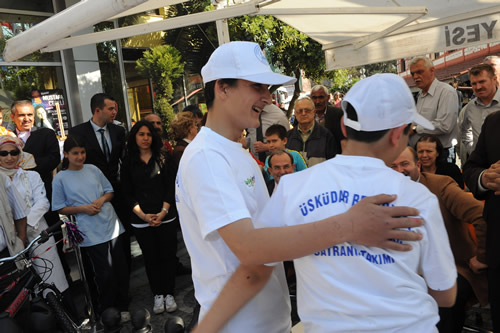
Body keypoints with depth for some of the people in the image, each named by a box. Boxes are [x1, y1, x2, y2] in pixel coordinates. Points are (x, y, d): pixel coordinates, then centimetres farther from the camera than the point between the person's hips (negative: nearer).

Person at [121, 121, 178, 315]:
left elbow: (171, 188, 0)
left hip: (165, 217, 0)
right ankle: (157, 295, 22)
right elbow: (128, 194, 3)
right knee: (150, 258, 9)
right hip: (141, 220, 1)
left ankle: (169, 293, 17)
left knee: (168, 255, 3)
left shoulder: (163, 159, 4)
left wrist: (163, 212, -11)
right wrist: (143, 216, -9)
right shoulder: (128, 163, 5)